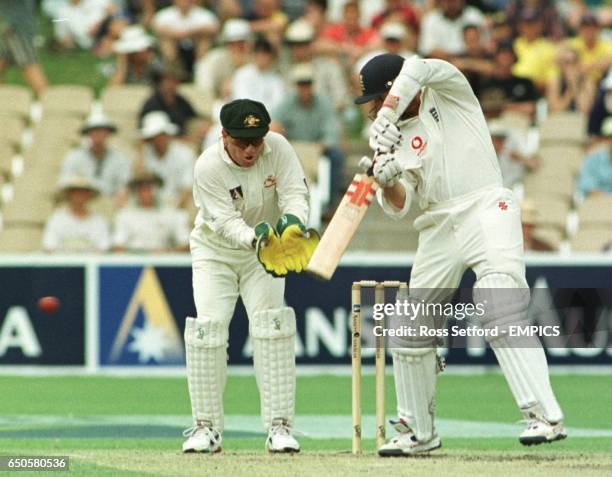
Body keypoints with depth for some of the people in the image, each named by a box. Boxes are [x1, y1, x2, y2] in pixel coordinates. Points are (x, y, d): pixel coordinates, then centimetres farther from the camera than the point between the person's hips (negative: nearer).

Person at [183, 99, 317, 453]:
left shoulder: (278, 149, -19)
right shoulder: (208, 167, -26)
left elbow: (295, 193, -25)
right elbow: (226, 223, -30)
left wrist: (293, 221, -48)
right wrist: (255, 237, -50)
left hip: (264, 252, 1)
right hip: (215, 252, -1)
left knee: (272, 324, -14)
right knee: (208, 327, -15)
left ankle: (279, 425, -11)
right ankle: (207, 427, -3)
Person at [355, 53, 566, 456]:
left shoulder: (450, 93, 6)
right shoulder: (398, 138, 17)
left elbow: (417, 69, -17)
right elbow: (398, 205, 6)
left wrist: (386, 117, -26)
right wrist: (386, 181, -15)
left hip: (486, 208, -7)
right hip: (439, 227, 7)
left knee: (502, 314, -23)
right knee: (412, 329, 8)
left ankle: (546, 416, -30)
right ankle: (418, 431, 25)